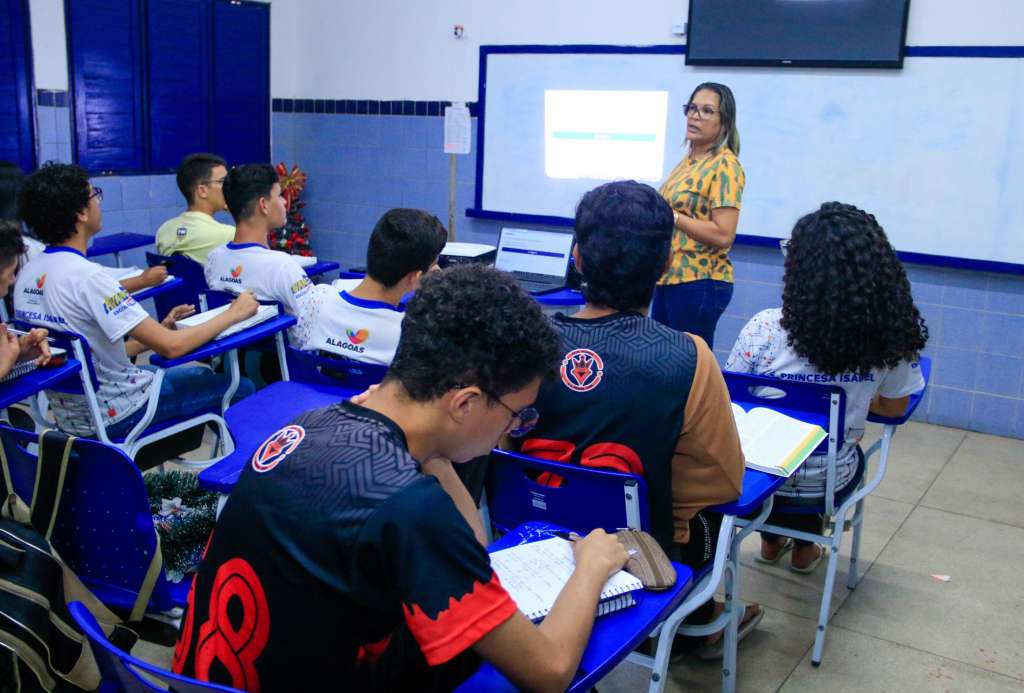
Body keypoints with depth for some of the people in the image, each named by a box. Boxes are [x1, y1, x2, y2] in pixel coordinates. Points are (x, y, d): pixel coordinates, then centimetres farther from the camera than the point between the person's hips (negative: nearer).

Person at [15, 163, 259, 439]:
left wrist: (157, 331, 4)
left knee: (201, 373, 27)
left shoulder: (27, 274, 1)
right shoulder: (87, 276, -25)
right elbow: (171, 347, -27)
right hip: (115, 416, -9)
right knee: (240, 388, 6)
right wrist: (234, 314, -13)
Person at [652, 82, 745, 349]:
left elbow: (723, 235, -21)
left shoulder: (725, 165, -14)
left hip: (699, 282, -9)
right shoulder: (689, 160, 12)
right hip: (669, 277, 9)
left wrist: (671, 216, -18)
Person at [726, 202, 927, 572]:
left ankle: (771, 541, 47)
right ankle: (804, 548, 49)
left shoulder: (765, 328, -24)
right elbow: (894, 407, 1)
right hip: (829, 485, 2)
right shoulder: (889, 334, -17)